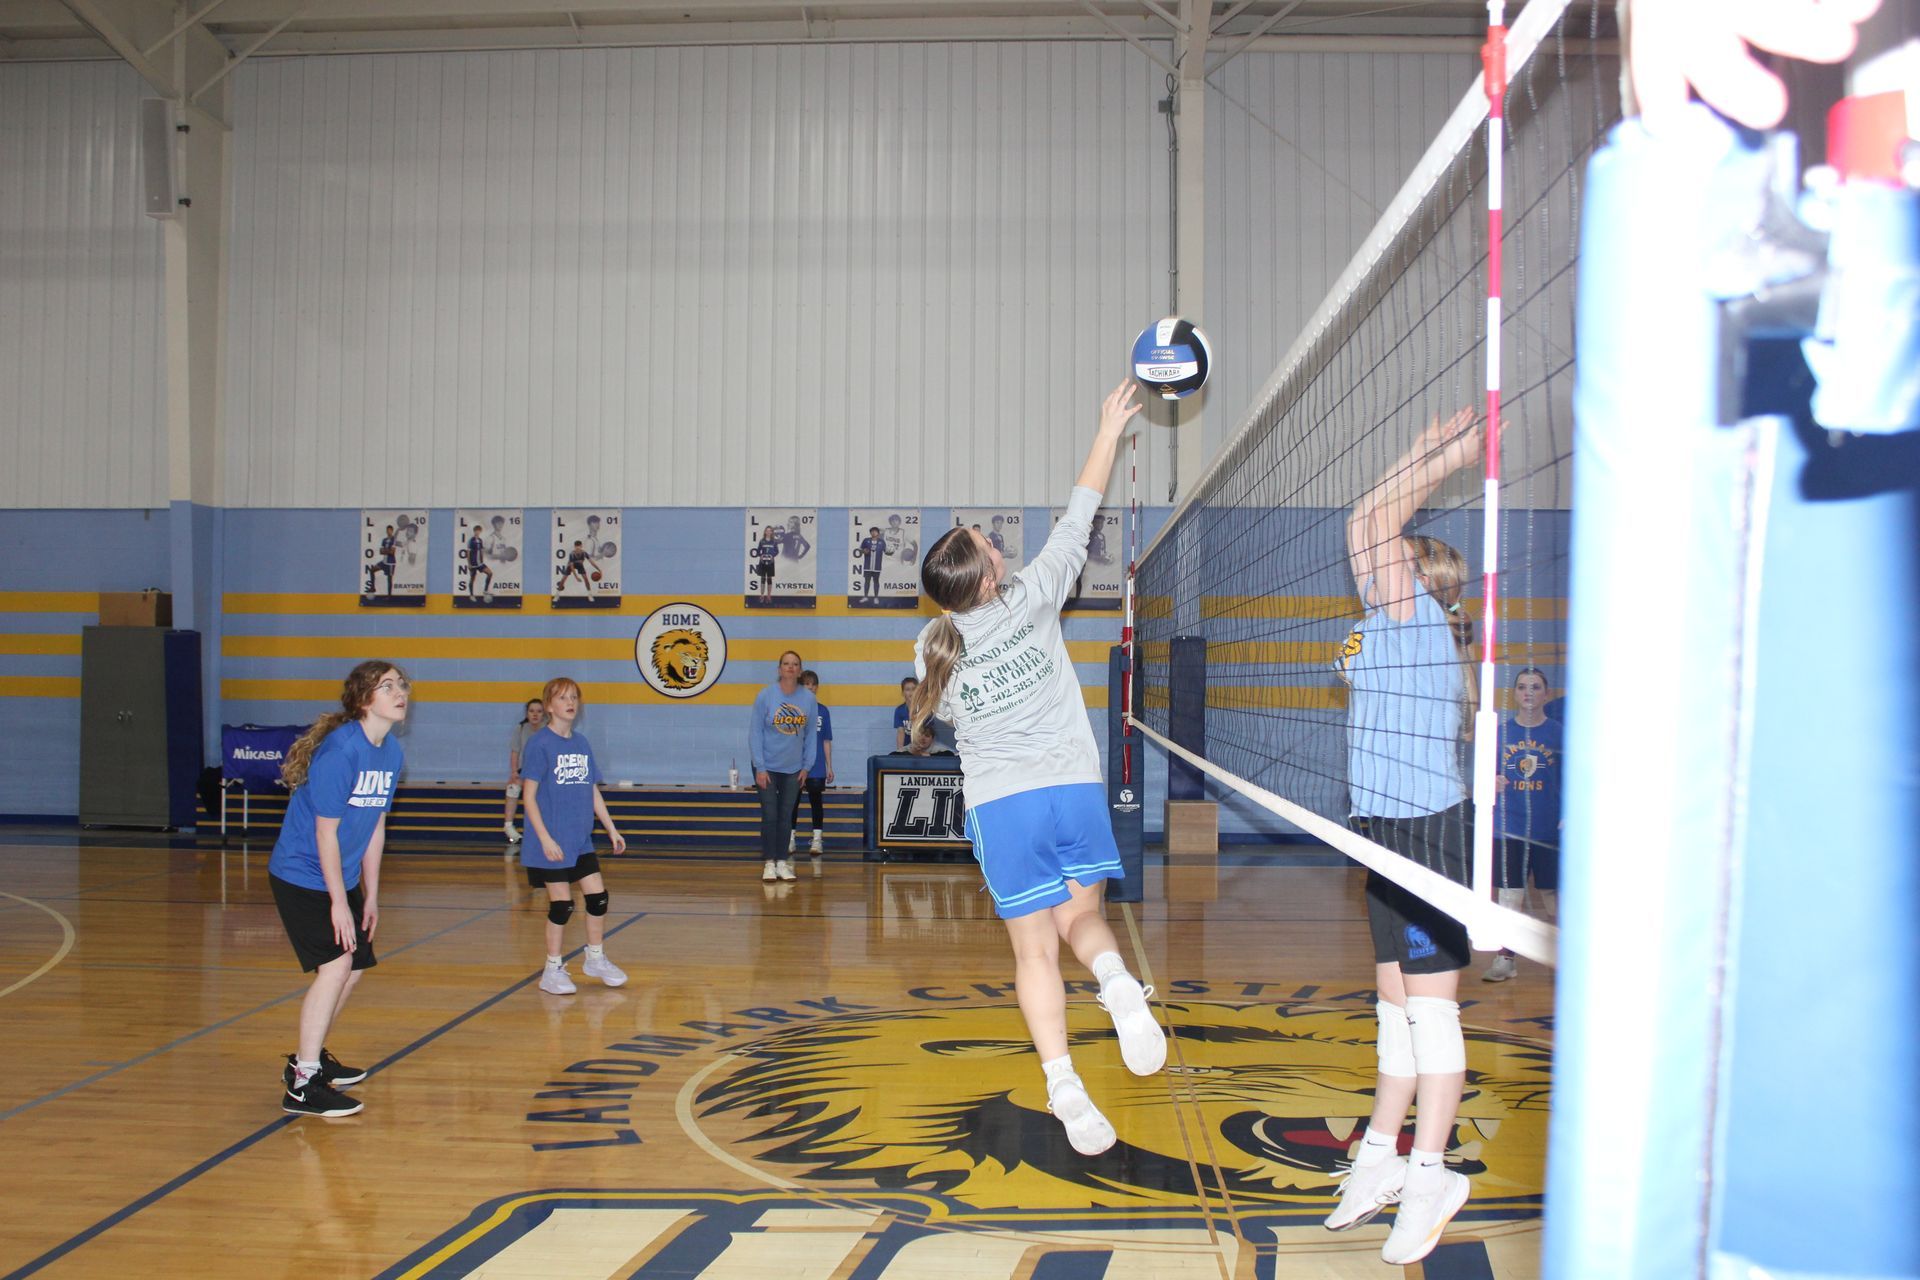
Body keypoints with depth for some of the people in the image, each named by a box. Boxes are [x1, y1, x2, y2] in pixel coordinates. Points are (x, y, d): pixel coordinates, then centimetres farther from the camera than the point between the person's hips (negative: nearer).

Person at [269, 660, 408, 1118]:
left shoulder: (391, 752, 2)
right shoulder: (340, 750, -23)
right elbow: (326, 831, -21)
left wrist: (371, 895, 10)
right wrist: (339, 903, -18)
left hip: (340, 877, 9)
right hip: (302, 875, -9)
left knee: (354, 965, 13)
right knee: (335, 964, -18)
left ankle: (309, 1056, 33)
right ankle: (302, 1084, -13)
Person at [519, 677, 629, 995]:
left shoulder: (582, 743, 9)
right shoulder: (539, 744, -10)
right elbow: (529, 796, -11)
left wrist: (611, 828, 14)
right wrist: (545, 839, -17)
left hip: (581, 841, 6)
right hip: (552, 843, -6)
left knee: (598, 896, 7)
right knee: (561, 904, -1)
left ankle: (596, 958, 25)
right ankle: (553, 970, 14)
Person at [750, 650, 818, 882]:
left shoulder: (809, 699, -3)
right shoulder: (766, 695, -10)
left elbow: (812, 734, 4)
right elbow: (755, 732, -8)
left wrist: (806, 766, 1)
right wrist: (759, 768, -11)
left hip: (793, 769, 2)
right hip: (767, 767, -2)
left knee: (786, 816, 7)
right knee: (770, 815, -2)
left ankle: (782, 863, 15)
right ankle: (769, 863, 7)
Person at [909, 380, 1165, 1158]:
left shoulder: (934, 655, -2)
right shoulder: (1030, 601, -6)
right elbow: (1076, 520, 2)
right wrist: (1108, 432, 10)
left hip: (999, 804, 0)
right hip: (1075, 788, 0)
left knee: (1035, 951, 5)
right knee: (1080, 918, 17)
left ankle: (1064, 1088, -8)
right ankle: (1117, 981, -16)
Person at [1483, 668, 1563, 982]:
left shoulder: (1558, 732, 1)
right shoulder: (1500, 731, 4)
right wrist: (1491, 782, -10)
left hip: (1549, 827, -1)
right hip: (1508, 825, 1)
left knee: (1551, 891, 9)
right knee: (1509, 892, 1)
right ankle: (1506, 958, 8)